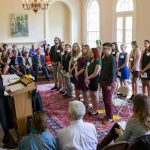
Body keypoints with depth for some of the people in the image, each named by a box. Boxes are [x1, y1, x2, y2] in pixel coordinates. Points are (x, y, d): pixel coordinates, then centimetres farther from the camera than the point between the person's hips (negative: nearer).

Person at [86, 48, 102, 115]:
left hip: (94, 79, -8)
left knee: (95, 95, 3)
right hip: (89, 79, 8)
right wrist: (87, 78, -9)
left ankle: (95, 111, 13)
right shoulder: (90, 60, 10)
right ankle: (93, 109, 26)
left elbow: (95, 73, -19)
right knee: (91, 95, 14)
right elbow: (87, 69, 5)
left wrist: (88, 78, -9)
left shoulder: (98, 61, -14)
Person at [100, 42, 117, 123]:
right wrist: (100, 81, 11)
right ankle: (107, 115, 23)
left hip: (109, 82, -8)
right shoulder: (104, 58, 9)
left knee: (108, 100, -2)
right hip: (103, 81, 8)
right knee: (105, 99, 12)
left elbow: (113, 73, -16)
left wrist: (110, 84, -17)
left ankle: (110, 117, 8)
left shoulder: (112, 59, -14)